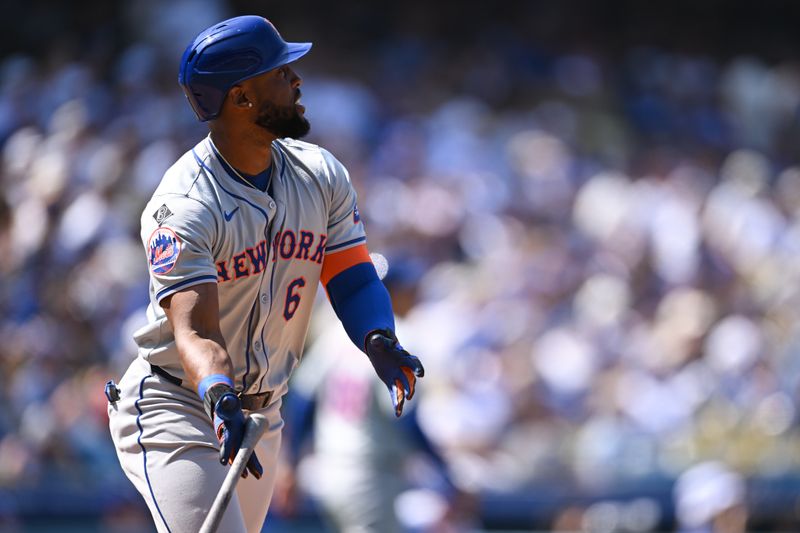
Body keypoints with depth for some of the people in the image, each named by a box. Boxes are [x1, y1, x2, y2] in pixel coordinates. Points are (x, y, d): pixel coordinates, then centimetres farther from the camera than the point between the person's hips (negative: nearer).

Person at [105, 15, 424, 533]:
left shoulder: (321, 175, 0)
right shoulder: (184, 208, -22)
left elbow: (354, 279, 0)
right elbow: (194, 331, -32)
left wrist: (380, 342, -22)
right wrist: (221, 398, -52)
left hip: (263, 416, 7)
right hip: (174, 408, -7)